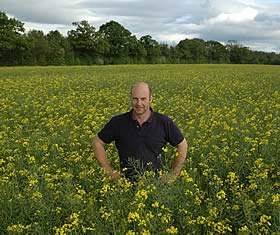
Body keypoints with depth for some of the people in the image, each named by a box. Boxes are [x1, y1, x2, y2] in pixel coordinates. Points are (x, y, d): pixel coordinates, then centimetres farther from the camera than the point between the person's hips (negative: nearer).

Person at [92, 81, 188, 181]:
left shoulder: (164, 122, 1)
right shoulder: (118, 122, 0)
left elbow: (182, 145, 14)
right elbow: (97, 143, 11)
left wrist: (173, 174, 10)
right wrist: (110, 172, 7)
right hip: (127, 182, 0)